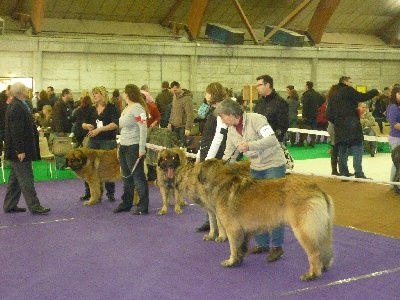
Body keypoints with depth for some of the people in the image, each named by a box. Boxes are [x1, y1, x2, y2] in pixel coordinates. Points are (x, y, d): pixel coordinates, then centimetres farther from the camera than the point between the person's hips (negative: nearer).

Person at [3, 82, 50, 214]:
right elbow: (16, 131, -23)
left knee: (15, 179, 15)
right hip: (20, 150, -10)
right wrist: (20, 150, -24)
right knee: (26, 179, -6)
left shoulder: (18, 105, 14)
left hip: (20, 149, 10)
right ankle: (34, 207, -2)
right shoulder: (17, 107, -18)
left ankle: (9, 205, 22)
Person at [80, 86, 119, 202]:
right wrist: (87, 125, -8)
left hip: (108, 141, -5)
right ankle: (88, 192, 15)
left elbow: (115, 124, -17)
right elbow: (83, 124, 16)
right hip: (93, 140, 5)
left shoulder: (111, 108, -5)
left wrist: (99, 129, -23)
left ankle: (110, 193, 10)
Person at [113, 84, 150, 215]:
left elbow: (143, 129, -18)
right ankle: (126, 204, 24)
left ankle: (143, 207, 1)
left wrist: (142, 148, -23)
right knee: (126, 177, 15)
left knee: (138, 177, -5)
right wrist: (119, 146, 17)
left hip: (134, 147, -10)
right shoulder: (126, 109, 16)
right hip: (124, 147, 10)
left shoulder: (138, 108, -12)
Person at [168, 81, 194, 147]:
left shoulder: (187, 98, -18)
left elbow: (190, 115, -21)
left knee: (183, 145, -6)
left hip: (183, 127, -8)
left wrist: (188, 128, -23)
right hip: (175, 126, 8)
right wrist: (170, 122, 17)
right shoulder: (175, 96, 10)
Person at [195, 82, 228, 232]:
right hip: (207, 155, 10)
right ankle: (210, 221, 23)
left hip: (216, 158, -10)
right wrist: (199, 155, 19)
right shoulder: (213, 110, 15)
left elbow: (218, 138, -21)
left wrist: (208, 159, -22)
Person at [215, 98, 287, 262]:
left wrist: (250, 146, -36)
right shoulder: (231, 130, 4)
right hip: (256, 168, 8)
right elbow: (228, 156, 11)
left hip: (274, 165, -8)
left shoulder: (256, 119, -18)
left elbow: (272, 139, -27)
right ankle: (262, 244, 18)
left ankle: (277, 246, 5)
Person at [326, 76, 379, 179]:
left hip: (339, 129, 7)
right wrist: (375, 91, 4)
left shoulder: (333, 95, 18)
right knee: (357, 150, -7)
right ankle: (358, 173, -16)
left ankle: (343, 173, 8)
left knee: (342, 152, 9)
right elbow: (362, 97, -8)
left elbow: (329, 115, 15)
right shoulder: (348, 90, -1)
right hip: (352, 126, -7)